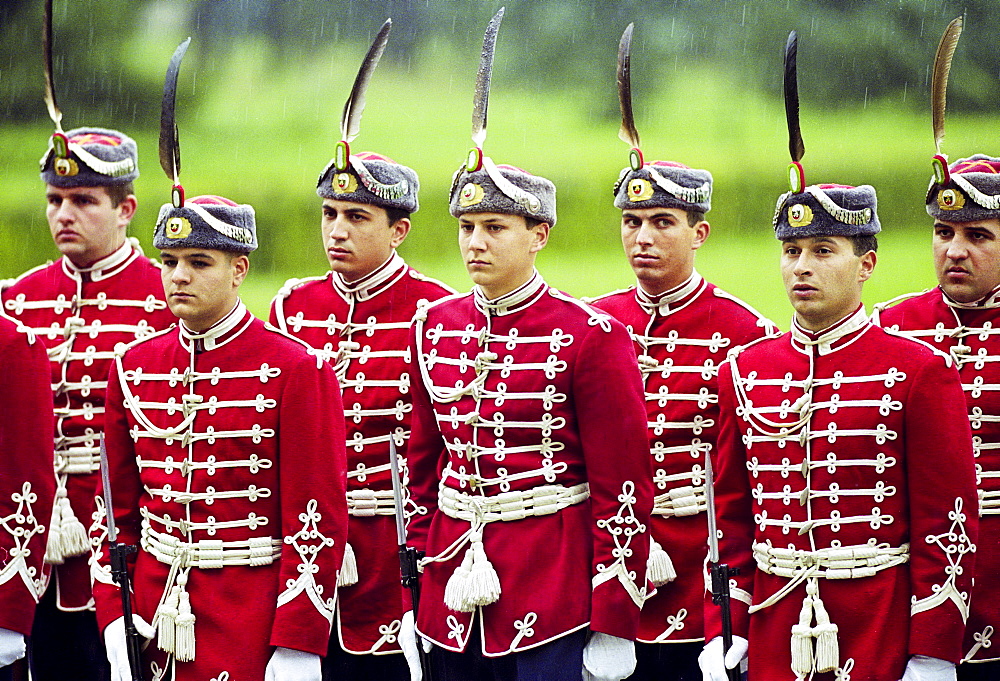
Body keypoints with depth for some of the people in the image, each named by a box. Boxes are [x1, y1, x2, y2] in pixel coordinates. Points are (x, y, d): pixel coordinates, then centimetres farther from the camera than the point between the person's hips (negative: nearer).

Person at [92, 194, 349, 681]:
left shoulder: (296, 369, -8)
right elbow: (118, 504, 13)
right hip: (155, 620, 5)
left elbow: (319, 519, -10)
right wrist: (113, 618, 4)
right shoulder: (134, 366, 8)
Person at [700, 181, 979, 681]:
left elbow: (949, 523, -6)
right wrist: (724, 630, 2)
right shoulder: (743, 372, 7)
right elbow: (731, 515, 11)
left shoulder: (919, 371, -4)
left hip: (883, 629, -3)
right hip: (773, 630, 3)